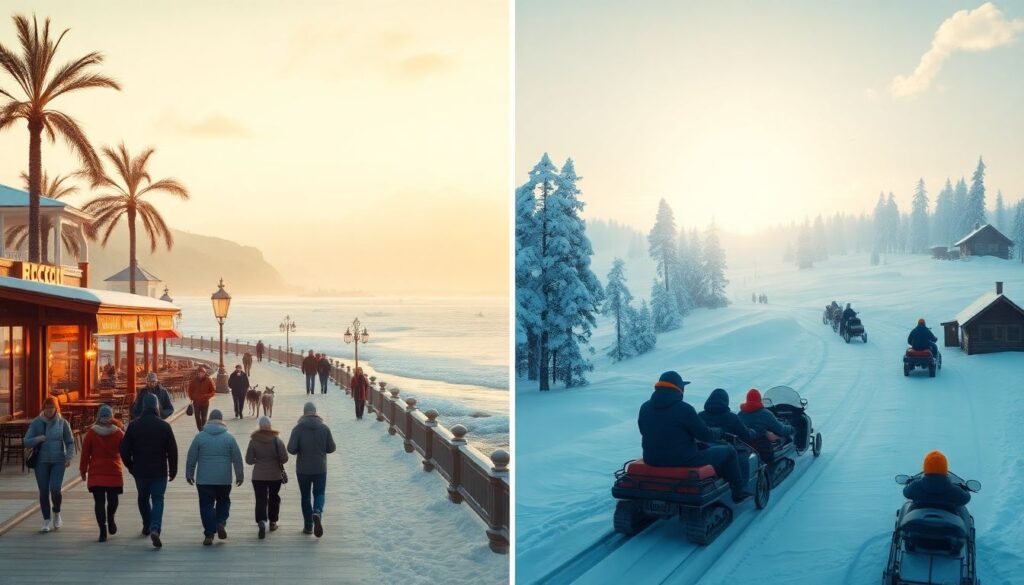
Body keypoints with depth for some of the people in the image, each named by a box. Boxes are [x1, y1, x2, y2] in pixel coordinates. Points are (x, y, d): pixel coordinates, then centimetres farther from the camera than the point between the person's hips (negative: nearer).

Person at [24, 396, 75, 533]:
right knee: (43, 492, 2)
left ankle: (56, 513, 16)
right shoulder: (36, 423, 0)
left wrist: (69, 456, -11)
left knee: (55, 490, -13)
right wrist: (38, 439, -19)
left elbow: (70, 442, 5)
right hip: (42, 462, 1)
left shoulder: (63, 423, 0)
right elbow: (26, 442, 0)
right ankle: (47, 521, 15)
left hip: (58, 461, -1)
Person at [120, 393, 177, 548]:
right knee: (158, 499, 1)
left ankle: (147, 526, 31)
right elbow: (172, 450, -5)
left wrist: (130, 467, 11)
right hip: (159, 471, -2)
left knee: (143, 498, 21)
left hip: (140, 471, 2)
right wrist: (173, 470, 6)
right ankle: (155, 528, -19)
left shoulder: (134, 426, -4)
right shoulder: (164, 426, -7)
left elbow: (124, 449, -3)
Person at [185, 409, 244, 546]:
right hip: (224, 479, 1)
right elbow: (237, 459, 3)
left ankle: (209, 535, 0)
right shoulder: (229, 437, 1)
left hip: (204, 479, -1)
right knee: (223, 501, 20)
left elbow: (191, 458, 2)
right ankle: (221, 523, -3)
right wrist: (240, 475, 12)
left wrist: (189, 474, 12)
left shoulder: (200, 436, 0)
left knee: (206, 505, 4)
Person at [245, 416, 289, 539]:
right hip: (275, 475, 1)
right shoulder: (277, 440, -8)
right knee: (274, 498, 18)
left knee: (261, 499, -3)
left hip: (258, 476, -1)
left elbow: (248, 460, -5)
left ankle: (261, 521, -25)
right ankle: (273, 522, 26)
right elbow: (284, 458, -8)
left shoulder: (253, 441, -8)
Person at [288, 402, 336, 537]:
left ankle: (308, 526, 13)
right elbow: (332, 448, 0)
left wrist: (300, 451, 6)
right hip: (320, 468, 1)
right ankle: (317, 512, -19)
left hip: (303, 469, -1)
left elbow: (291, 449, -16)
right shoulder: (324, 428, -5)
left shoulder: (298, 428, -10)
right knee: (319, 493, 12)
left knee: (305, 496, 12)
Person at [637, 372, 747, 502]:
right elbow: (705, 435, -12)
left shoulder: (645, 408, -2)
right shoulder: (684, 409, -19)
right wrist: (719, 434, 10)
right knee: (728, 451, 14)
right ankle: (738, 492, 26)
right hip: (684, 461, -7)